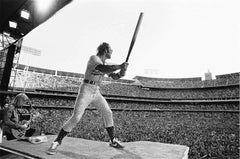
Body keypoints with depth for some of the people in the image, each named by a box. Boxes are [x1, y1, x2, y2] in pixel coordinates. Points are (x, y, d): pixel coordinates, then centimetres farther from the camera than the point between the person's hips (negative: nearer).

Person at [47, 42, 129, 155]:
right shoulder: (93, 58, -11)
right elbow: (103, 69, -30)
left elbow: (114, 77, 13)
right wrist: (120, 66, -22)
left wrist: (122, 72, -6)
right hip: (86, 91, -7)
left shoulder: (105, 63, 13)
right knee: (76, 117, -14)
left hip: (96, 92, 8)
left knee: (108, 113, 4)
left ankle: (113, 141, 19)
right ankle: (56, 142, 5)